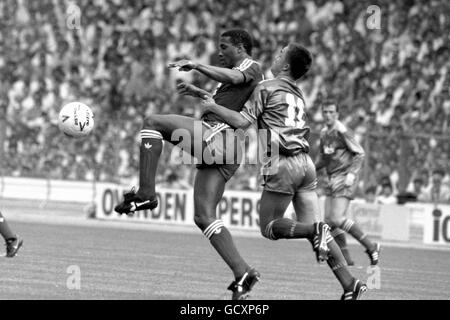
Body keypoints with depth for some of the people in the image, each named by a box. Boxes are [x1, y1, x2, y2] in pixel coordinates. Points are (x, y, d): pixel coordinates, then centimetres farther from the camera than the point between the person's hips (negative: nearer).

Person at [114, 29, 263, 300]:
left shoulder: (250, 67, 2)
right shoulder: (244, 74, 32)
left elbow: (232, 77, -24)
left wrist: (197, 65, -30)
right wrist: (198, 93, 43)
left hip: (215, 136, -10)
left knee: (153, 123, -11)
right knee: (205, 217, 4)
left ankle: (145, 194, -17)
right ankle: (243, 273, -4)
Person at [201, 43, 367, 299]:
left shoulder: (267, 88, 0)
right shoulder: (298, 95, 23)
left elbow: (243, 121, -10)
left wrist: (214, 107, 5)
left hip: (283, 163, -7)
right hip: (306, 162, 7)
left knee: (269, 227, 4)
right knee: (314, 228, 4)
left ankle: (315, 230, -22)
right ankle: (349, 284, -7)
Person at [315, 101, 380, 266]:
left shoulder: (342, 131, -11)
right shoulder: (324, 133, 13)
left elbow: (360, 154, -12)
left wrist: (352, 173, -22)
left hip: (345, 178, -9)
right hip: (333, 179, 9)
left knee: (337, 219, -17)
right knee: (329, 220, 1)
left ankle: (371, 247, -6)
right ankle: (346, 259, 6)